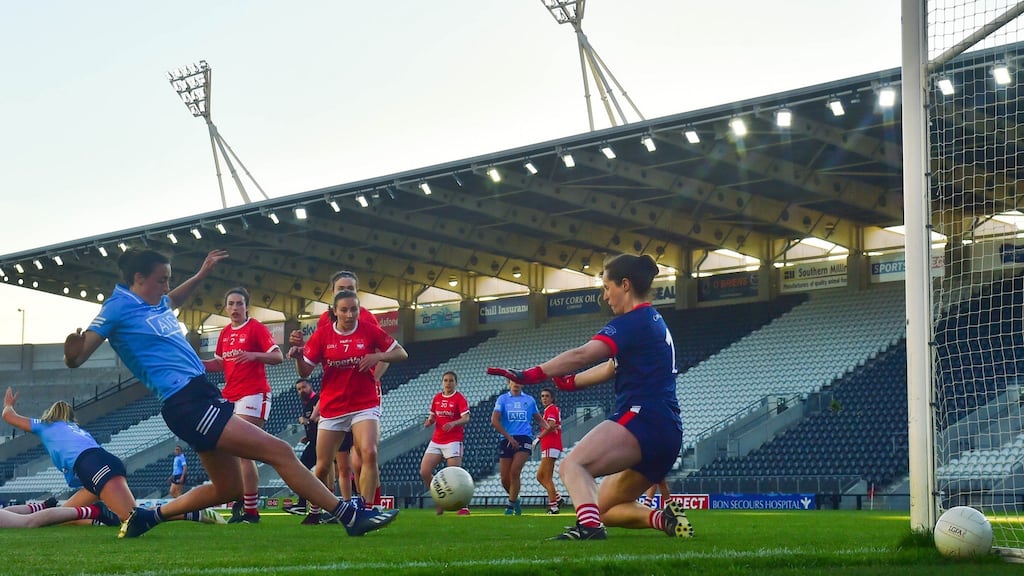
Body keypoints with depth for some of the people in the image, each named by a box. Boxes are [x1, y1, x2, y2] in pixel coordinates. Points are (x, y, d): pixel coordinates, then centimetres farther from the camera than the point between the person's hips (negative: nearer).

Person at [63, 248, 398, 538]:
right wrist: (72, 352, -33)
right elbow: (76, 358, -11)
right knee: (279, 451, -14)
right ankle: (350, 516, -12)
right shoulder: (119, 307, -6)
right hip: (187, 404, -11)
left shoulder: (155, 304, 17)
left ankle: (147, 516, 26)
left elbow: (173, 299, 44)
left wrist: (201, 274, 39)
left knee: (228, 488, 19)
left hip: (201, 397, 11)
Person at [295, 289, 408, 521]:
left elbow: (401, 353, 3)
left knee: (369, 453, -25)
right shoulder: (322, 335, -2)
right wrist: (298, 354, -22)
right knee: (323, 466, 6)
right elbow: (304, 372, -2)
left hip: (365, 404, -1)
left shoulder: (370, 331, -3)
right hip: (332, 408, 1)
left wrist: (378, 356, -15)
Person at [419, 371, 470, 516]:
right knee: (424, 472, -4)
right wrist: (429, 422, -3)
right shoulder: (436, 398, 12)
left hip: (453, 441, -6)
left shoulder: (460, 398, -5)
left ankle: (464, 506, -1)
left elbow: (466, 418, -15)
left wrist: (453, 423, -33)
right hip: (436, 441, 6)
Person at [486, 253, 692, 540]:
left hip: (641, 417, -10)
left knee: (572, 466, -25)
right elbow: (611, 368, 31)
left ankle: (589, 527, -49)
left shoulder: (633, 322, -8)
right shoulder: (655, 322, 23)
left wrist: (530, 375, -24)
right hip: (668, 433, 10)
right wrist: (569, 382, 29)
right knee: (605, 509, 17)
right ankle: (666, 519, 1)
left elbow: (581, 356, -20)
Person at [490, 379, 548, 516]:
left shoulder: (530, 400, 13)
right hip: (506, 440, 1)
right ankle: (516, 500, 25)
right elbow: (494, 420, -3)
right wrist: (509, 437, -11)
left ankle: (511, 504, -8)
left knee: (515, 472, -19)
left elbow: (538, 419, 23)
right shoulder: (502, 399, 7)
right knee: (505, 479, -1)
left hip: (524, 438, -1)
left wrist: (548, 427, 1)